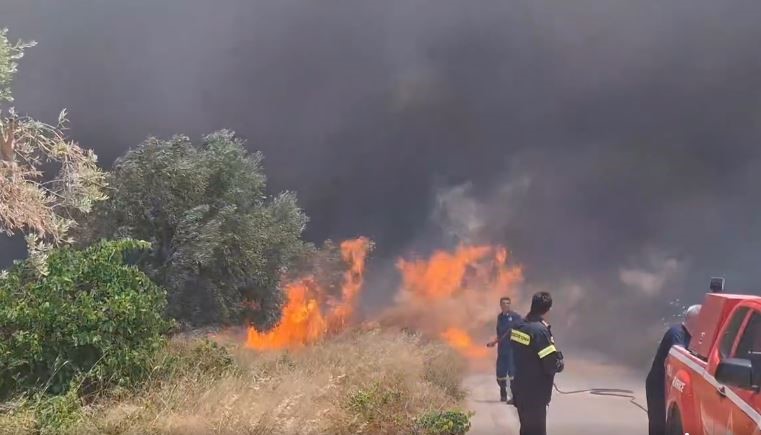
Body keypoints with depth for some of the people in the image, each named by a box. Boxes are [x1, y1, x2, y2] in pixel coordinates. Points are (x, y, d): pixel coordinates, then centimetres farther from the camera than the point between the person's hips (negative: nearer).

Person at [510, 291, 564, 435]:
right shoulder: (540, 330, -21)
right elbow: (552, 366, -22)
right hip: (534, 394, -8)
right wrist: (560, 363, -1)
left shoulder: (518, 326, 3)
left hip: (520, 390, 8)